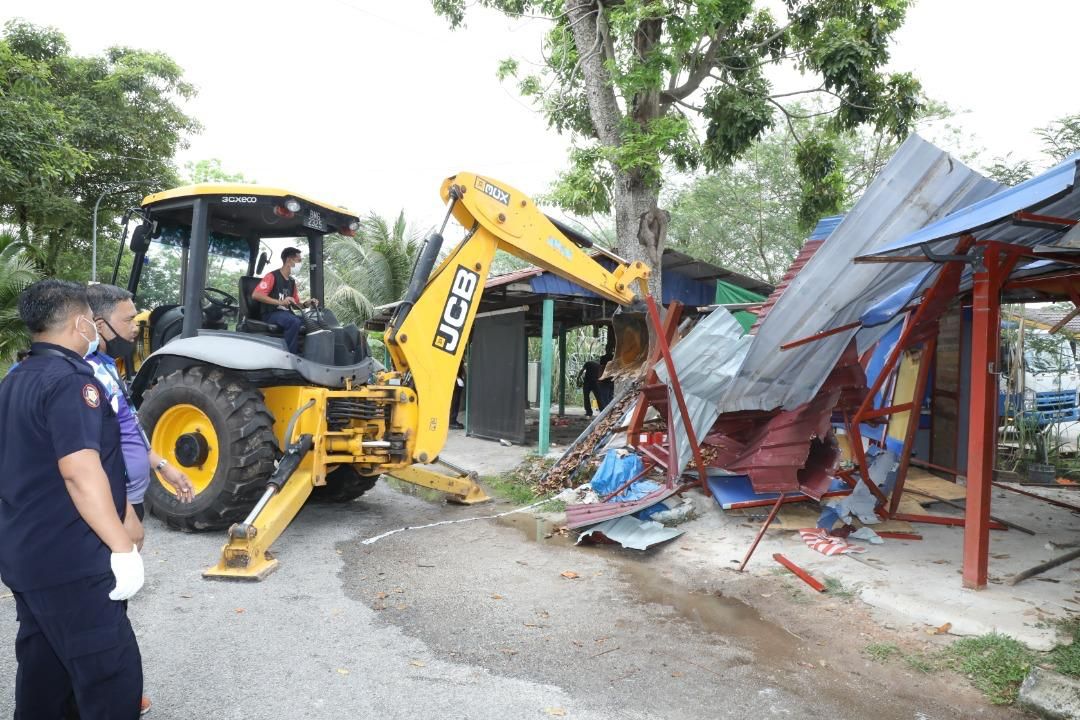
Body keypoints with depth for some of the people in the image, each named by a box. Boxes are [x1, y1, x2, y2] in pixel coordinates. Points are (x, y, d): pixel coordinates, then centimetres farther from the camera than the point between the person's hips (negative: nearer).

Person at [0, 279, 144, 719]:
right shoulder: (70, 381, -19)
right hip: (70, 560, -10)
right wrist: (123, 548, -25)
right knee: (110, 673, -4)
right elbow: (80, 471, -28)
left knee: (42, 667, 21)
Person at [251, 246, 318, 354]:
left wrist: (306, 303, -1)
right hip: (271, 314, -7)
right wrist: (280, 302, -26)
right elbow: (255, 295, -17)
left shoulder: (292, 281, 18)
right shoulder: (272, 276, -5)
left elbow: (296, 303, 23)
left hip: (286, 314, 7)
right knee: (295, 322, -35)